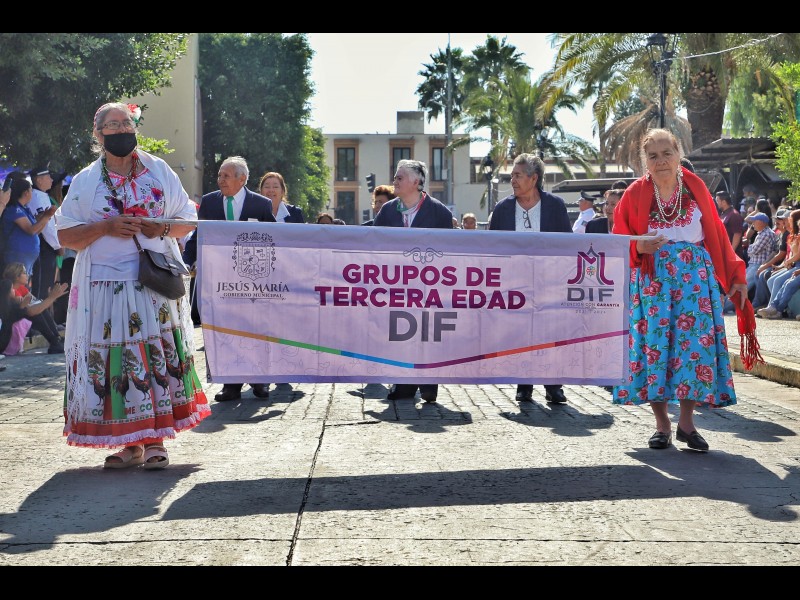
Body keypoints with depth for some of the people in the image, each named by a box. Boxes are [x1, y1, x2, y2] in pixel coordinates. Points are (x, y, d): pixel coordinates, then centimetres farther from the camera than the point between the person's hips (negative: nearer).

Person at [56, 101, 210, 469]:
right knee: (113, 360, -3)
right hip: (105, 284, 0)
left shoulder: (159, 170, 10)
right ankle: (130, 444, 5)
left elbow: (187, 221, 11)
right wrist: (106, 227, -12)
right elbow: (65, 236, 4)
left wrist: (162, 229, -10)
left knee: (159, 354, -4)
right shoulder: (86, 181, 8)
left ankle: (155, 440, 2)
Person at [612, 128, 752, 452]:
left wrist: (735, 276, 5)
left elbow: (717, 235, 8)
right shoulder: (635, 194, 0)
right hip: (651, 280, -1)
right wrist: (638, 247, -20)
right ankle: (662, 424, 8)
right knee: (655, 343, -3)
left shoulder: (695, 188, 4)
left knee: (695, 342, -4)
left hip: (695, 276, 1)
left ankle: (686, 421, 8)